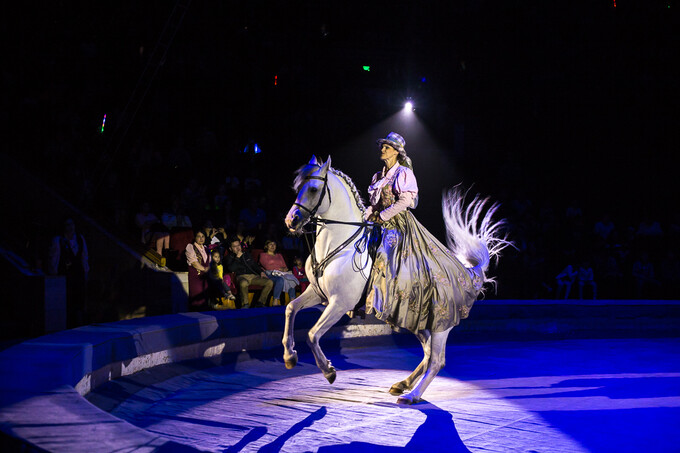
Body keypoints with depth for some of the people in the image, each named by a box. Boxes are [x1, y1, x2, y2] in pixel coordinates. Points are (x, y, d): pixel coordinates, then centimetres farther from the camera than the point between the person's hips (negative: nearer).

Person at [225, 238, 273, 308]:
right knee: (243, 283, -44)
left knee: (270, 282, -20)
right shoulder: (230, 258, 15)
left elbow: (255, 265, 30)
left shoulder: (246, 254, 28)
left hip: (253, 276, 5)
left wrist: (261, 272, 11)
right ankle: (245, 304, -25)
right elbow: (231, 269, -4)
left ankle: (260, 302, -12)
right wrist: (237, 257, -2)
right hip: (242, 276, -5)